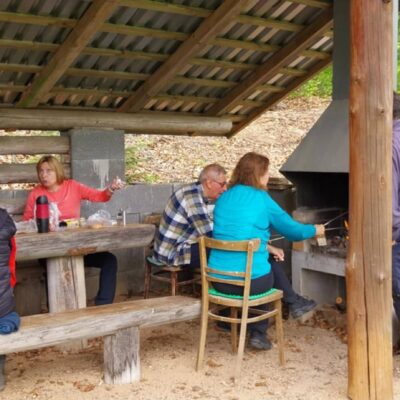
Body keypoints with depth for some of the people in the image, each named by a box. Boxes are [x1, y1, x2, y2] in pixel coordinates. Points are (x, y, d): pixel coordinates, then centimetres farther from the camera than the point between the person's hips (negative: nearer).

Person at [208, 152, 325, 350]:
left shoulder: (224, 198, 9)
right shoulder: (261, 198, -6)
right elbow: (291, 229, 3)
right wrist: (315, 230, 22)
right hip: (251, 280, -5)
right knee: (267, 276, 29)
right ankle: (258, 333, 28)